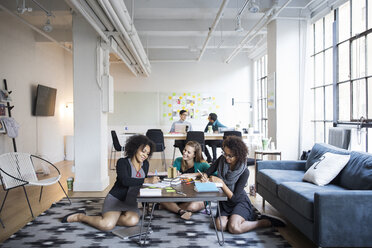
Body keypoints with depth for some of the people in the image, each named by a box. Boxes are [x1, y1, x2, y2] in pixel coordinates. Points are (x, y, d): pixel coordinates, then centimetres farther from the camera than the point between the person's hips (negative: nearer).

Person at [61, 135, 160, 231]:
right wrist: (146, 180, -33)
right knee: (107, 225, -29)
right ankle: (80, 216, 0)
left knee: (133, 220, -31)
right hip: (115, 199, -4)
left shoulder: (145, 164, 9)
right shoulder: (122, 162, -8)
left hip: (131, 203, 5)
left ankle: (108, 218, -4)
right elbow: (125, 181, -26)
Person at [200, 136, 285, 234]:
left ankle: (266, 222, -7)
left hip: (240, 202, -4)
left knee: (234, 228, -29)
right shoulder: (222, 160, -9)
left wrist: (221, 182, -31)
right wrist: (204, 176, -21)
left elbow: (234, 198, -23)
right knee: (220, 225, -24)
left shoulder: (244, 172, -22)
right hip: (224, 202, 4)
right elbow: (208, 172, 3)